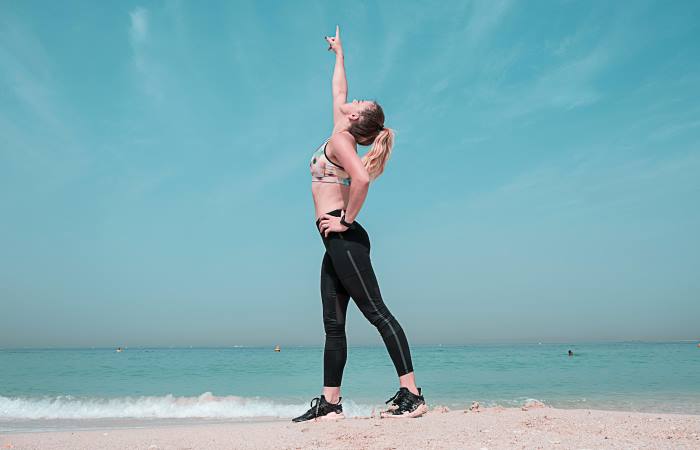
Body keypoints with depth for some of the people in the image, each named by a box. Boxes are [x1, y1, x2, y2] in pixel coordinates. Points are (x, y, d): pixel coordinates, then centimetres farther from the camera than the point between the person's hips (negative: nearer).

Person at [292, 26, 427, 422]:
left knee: (376, 311, -11)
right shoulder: (342, 137, 17)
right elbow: (338, 92, 34)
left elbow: (361, 179, -28)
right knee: (333, 325, 7)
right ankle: (330, 403, 11)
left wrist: (346, 221, -17)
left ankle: (413, 394, -9)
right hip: (338, 242, 10)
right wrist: (339, 53, 46)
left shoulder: (339, 140, -7)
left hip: (344, 237, -10)